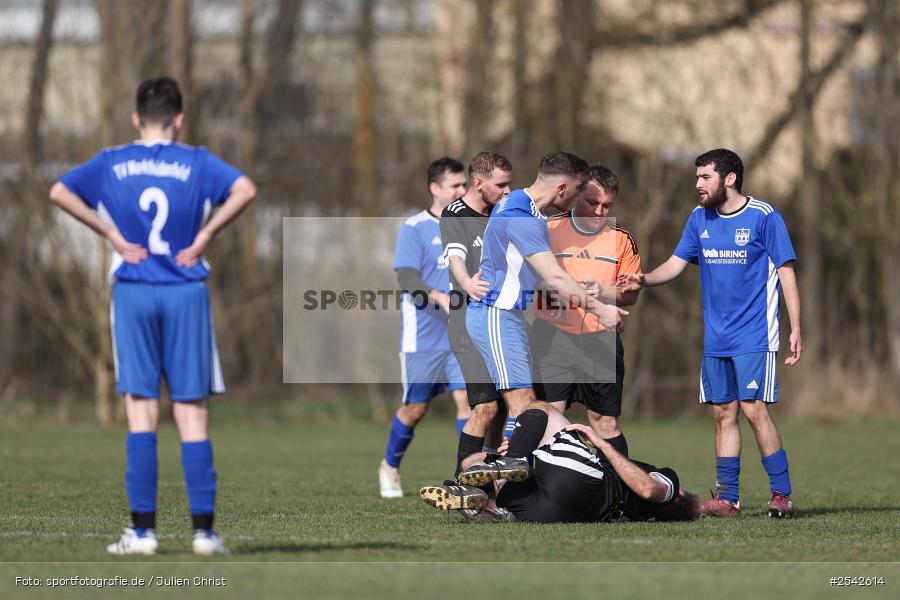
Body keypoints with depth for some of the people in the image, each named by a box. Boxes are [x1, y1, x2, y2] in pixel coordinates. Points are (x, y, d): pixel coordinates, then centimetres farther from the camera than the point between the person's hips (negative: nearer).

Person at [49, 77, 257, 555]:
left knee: (141, 408, 2)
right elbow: (245, 190, -13)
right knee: (191, 412, 2)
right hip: (186, 291, 0)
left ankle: (142, 529, -3)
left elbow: (59, 192, -6)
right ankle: (203, 528, -1)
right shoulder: (197, 162, 3)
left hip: (133, 290, 0)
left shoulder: (112, 163, 6)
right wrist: (206, 235, -6)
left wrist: (111, 234, -4)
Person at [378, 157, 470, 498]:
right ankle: (390, 467, 29)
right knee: (416, 408, 6)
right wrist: (441, 299, -32)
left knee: (466, 399, -11)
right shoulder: (414, 229, -8)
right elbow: (407, 278, -19)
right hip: (423, 338, -4)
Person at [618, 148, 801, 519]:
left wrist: (795, 329, -9)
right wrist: (644, 280, -9)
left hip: (754, 336, -6)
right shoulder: (700, 219, 10)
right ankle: (727, 498, 9)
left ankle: (782, 494, -7)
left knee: (754, 409, -13)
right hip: (715, 340, 6)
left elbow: (786, 272, -5)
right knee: (723, 414, 5)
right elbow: (676, 264, 12)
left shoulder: (763, 216, -7)